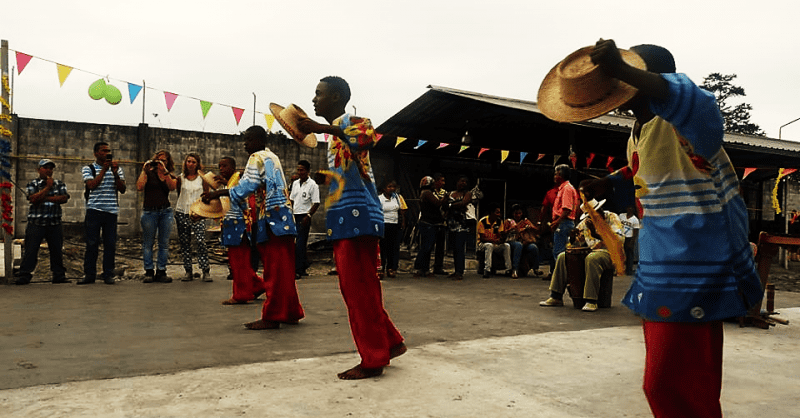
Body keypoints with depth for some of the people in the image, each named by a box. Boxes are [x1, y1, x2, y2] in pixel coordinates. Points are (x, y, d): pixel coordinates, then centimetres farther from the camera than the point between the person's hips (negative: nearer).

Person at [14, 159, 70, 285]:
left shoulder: (59, 184, 11)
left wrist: (45, 198, -11)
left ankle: (59, 275, 14)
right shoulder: (32, 184, 4)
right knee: (31, 250, -3)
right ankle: (24, 275, 2)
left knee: (57, 250, 7)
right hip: (36, 223, -2)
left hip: (55, 223, 2)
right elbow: (34, 199, -13)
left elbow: (64, 198, -4)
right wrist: (48, 187, -11)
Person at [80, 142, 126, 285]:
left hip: (112, 211, 2)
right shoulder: (88, 169, 8)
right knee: (92, 243, -2)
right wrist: (104, 169, -9)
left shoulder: (117, 169, 14)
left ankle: (108, 275, 8)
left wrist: (115, 173, -7)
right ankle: (89, 274, 6)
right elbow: (92, 185, -9)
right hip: (94, 210, -2)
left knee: (111, 244, 1)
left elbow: (122, 189, 4)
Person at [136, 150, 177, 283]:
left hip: (165, 211, 2)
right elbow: (139, 187, -10)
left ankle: (161, 271, 7)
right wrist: (144, 170, -9)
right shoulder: (149, 173, 5)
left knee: (164, 243, 2)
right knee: (148, 243, 0)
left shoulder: (171, 177, 13)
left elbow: (172, 187, -9)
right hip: (149, 211, -2)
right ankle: (149, 272, 5)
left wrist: (164, 172, -14)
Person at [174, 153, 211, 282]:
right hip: (182, 213, 2)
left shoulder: (202, 178, 6)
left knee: (201, 241, -13)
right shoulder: (180, 178, 10)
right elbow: (178, 193, 15)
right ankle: (188, 271, 11)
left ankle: (206, 271, -10)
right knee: (184, 243, 3)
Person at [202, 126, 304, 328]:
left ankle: (272, 317, -5)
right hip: (282, 218, 9)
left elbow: (248, 186, -17)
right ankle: (290, 312, 17)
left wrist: (217, 193, -16)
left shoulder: (257, 158, -6)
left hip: (271, 219, -9)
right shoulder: (273, 157, 21)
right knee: (283, 269, 12)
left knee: (273, 269, -8)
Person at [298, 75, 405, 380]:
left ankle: (373, 360, 3)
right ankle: (390, 342, 23)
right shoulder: (336, 133, 23)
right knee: (354, 290, 14)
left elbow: (369, 136, -32)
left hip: (358, 217, -10)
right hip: (343, 220, 10)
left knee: (361, 290, -6)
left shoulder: (351, 123, -6)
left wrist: (325, 128, -37)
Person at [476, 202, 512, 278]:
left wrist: (501, 239, -29)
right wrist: (493, 240, -30)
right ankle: (487, 270, -42)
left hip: (495, 244, 5)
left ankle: (509, 269, -23)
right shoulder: (482, 222, -14)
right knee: (489, 245, -38)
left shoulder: (499, 221, 1)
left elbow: (502, 237, -3)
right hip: (483, 244, -5)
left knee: (507, 245, -22)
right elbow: (482, 238, -16)